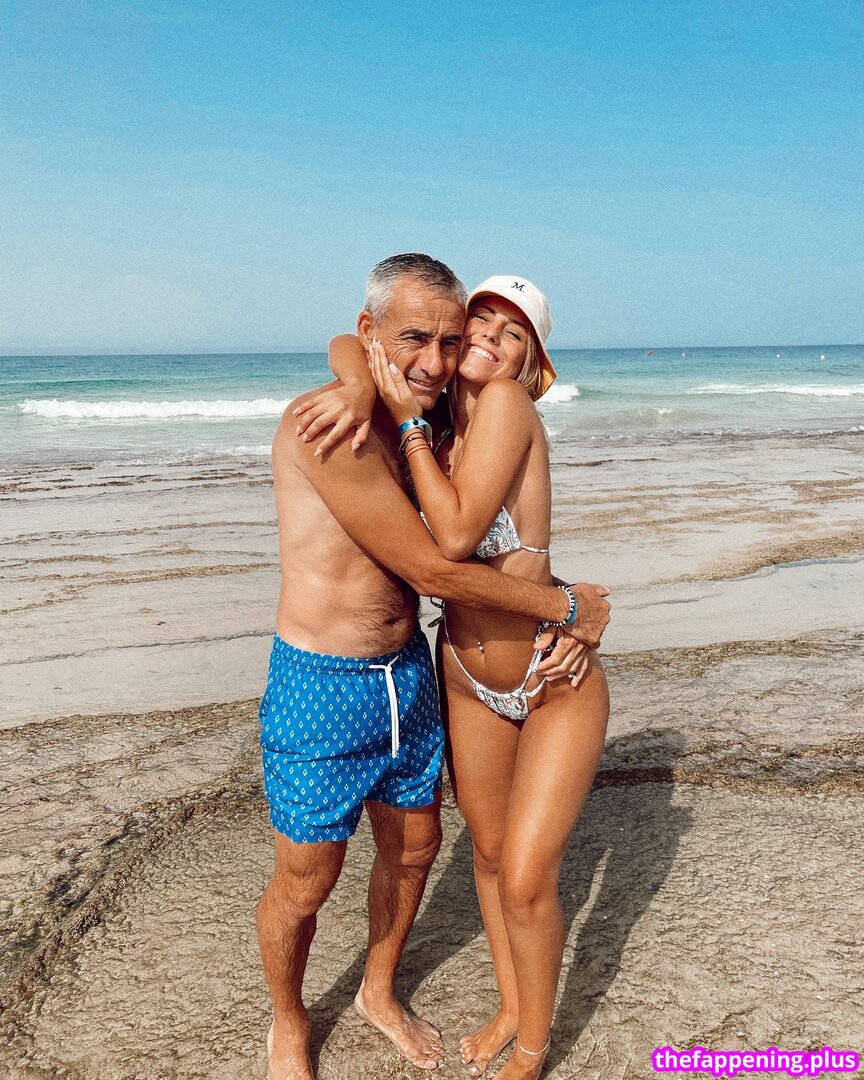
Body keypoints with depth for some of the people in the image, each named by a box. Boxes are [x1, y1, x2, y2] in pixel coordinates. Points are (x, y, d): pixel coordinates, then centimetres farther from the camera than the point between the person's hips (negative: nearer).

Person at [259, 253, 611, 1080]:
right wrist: (571, 604, -13)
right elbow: (432, 572, -25)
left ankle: (379, 995, 51)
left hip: (409, 676, 8)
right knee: (305, 882, 12)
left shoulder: (425, 426, 4)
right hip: (321, 691, -7)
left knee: (413, 848, 22)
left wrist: (572, 615, -7)